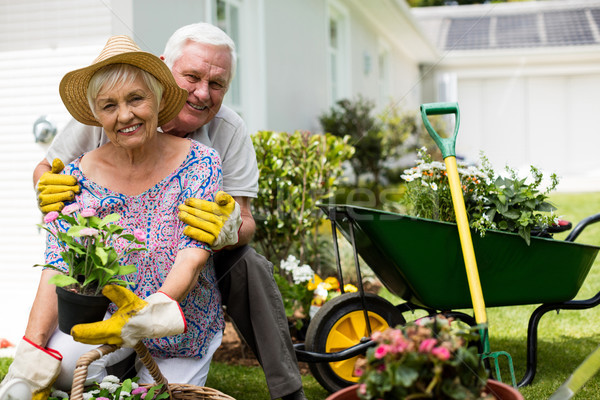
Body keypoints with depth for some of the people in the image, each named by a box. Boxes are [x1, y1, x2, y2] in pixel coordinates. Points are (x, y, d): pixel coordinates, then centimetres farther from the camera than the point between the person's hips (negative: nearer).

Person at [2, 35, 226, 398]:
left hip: (182, 340, -1)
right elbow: (58, 268, -10)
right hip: (100, 317, 1)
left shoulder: (199, 163, -11)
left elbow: (193, 257, -20)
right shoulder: (80, 175, -5)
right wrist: (33, 356, -24)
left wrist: (150, 313, -41)